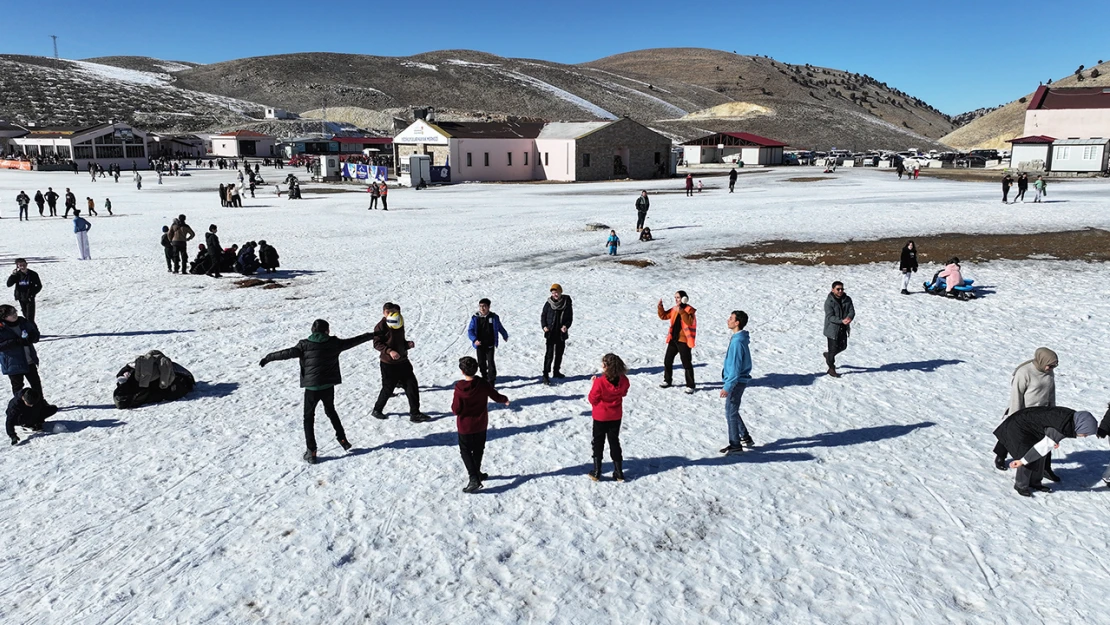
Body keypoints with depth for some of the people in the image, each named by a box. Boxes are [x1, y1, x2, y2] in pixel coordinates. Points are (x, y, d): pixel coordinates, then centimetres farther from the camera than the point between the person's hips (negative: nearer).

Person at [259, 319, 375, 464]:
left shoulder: (305, 345, -6)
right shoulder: (334, 343, 2)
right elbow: (353, 341, 12)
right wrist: (370, 335, 26)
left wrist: (268, 357, -6)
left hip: (312, 387, -3)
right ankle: (342, 439, 26)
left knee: (309, 418, 10)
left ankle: (311, 452, 6)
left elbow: (288, 353, -15)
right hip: (328, 386, 3)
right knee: (331, 411, 28)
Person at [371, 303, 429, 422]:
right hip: (388, 363, -6)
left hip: (403, 361, 7)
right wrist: (389, 351, -28)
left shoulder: (399, 324, 11)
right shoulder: (381, 326, -11)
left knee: (412, 385, 3)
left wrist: (408, 344, -2)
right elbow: (377, 343, -15)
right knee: (388, 389, 4)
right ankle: (377, 410, 27)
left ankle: (415, 413, 10)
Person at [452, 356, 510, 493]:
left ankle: (474, 478, -4)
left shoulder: (459, 388, -23)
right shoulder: (483, 384, -14)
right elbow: (496, 397, -2)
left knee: (466, 451, 8)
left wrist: (453, 405, 4)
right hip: (481, 424, 3)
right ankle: (477, 473, 37)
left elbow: (456, 409, -18)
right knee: (478, 449, 22)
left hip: (465, 426, -3)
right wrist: (505, 399, 19)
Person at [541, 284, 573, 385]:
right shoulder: (549, 303, -6)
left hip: (561, 333, 3)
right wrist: (544, 326, -12)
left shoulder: (567, 303, -2)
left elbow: (570, 317, 3)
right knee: (549, 354, -9)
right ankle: (545, 375, -7)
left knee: (559, 353, 17)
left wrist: (566, 326, -14)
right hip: (550, 333, -3)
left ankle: (556, 372, 33)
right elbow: (543, 315, 3)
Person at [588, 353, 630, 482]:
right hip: (616, 417, 4)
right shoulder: (623, 380, -13)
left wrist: (594, 385, -7)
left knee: (598, 443, 12)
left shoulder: (600, 382, -28)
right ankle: (618, 473, 19)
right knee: (614, 442, 16)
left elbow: (593, 399, -17)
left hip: (600, 417, -4)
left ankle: (596, 472, 16)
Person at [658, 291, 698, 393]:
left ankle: (690, 386, 3)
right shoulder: (674, 309, 10)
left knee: (686, 364, -4)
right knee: (667, 361, 14)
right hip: (673, 339, 7)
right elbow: (663, 316, 15)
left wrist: (681, 311, -35)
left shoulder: (689, 310, -11)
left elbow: (690, 322, -27)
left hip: (683, 340, -7)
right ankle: (667, 381, 29)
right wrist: (660, 307, -1)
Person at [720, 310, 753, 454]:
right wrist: (728, 383, 23)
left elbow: (735, 367, -25)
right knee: (732, 411, 20)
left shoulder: (737, 341, -24)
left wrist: (727, 386, -22)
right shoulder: (740, 338, 7)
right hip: (738, 381, 10)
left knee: (731, 413, 1)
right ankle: (746, 438, 31)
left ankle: (735, 445, 12)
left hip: (736, 382, -10)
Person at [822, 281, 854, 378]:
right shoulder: (829, 302, -18)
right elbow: (830, 317, -23)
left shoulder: (847, 299, 1)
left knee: (843, 346, 19)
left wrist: (849, 317, -29)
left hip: (843, 329, 6)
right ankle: (831, 369, 17)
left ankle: (828, 355, 45)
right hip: (832, 329, -6)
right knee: (833, 349, 1)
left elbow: (852, 311, -5)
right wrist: (841, 321, -36)